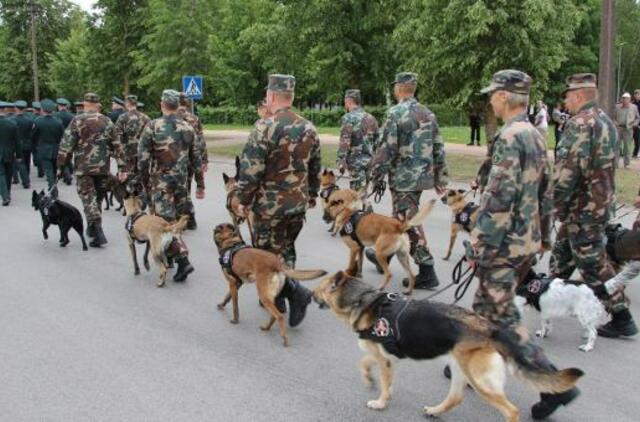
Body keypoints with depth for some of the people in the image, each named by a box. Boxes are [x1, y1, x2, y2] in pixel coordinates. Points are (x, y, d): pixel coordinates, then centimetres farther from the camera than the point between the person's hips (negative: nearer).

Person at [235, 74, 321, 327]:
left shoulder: (265, 127, -16)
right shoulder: (308, 128, 5)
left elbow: (251, 168, -17)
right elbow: (315, 167, 14)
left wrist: (243, 199, -5)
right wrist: (312, 194, 26)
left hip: (269, 204, -6)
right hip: (298, 203, 6)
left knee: (269, 252, 4)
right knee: (286, 249, 19)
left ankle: (295, 291, -11)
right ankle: (278, 296, 27)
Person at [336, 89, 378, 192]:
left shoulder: (349, 118, -10)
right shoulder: (371, 118, 12)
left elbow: (345, 142, -16)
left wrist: (341, 162, -15)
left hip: (355, 161, -7)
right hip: (369, 161, 7)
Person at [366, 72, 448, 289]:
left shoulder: (396, 112, -12)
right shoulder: (428, 114, 10)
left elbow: (387, 148, -16)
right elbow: (438, 148, 12)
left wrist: (376, 175, -7)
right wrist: (440, 178, 18)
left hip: (403, 177, -8)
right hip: (424, 175, 8)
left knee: (410, 223, -3)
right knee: (399, 218, 20)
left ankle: (427, 273, -3)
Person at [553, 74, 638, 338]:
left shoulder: (580, 123, -19)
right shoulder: (605, 121, 13)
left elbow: (569, 169, -25)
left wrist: (556, 202, -14)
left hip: (583, 207, -10)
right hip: (601, 203, 10)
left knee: (593, 264, -3)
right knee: (562, 251, 22)